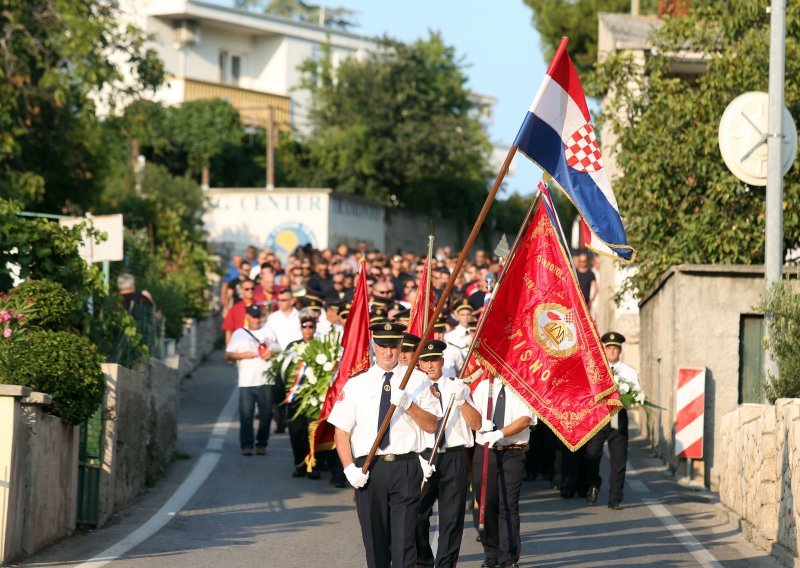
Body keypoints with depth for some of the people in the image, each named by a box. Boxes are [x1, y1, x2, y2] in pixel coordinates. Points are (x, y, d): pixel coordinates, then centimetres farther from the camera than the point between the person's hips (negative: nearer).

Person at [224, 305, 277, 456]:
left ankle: (262, 444, 12)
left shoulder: (268, 331, 16)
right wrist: (243, 355, -10)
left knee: (266, 414, 2)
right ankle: (246, 445, -5)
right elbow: (228, 356, 6)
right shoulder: (239, 334, 9)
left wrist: (271, 353, -3)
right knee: (246, 415, -8)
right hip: (246, 382, -2)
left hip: (265, 380, 2)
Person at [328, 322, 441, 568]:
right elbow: (341, 430, 6)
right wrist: (349, 468, -7)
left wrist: (408, 404, -15)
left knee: (404, 538, -9)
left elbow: (431, 425, 2)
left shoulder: (418, 380, 6)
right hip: (368, 469, 2)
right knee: (374, 538, 8)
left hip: (405, 467, -2)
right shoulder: (356, 384, 7)